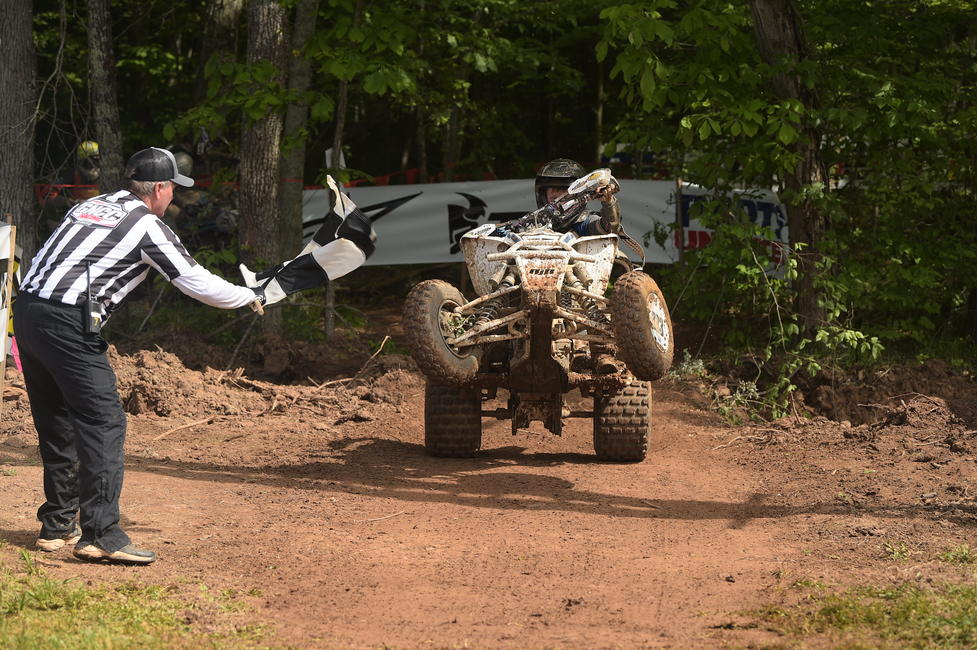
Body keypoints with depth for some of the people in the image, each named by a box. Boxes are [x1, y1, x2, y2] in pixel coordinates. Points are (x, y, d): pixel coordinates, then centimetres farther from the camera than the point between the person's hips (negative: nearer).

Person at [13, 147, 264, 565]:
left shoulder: (91, 205, 22)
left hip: (26, 311, 8)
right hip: (67, 326, -8)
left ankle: (58, 525, 24)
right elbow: (198, 284, 1)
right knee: (104, 423, -6)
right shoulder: (147, 226, -1)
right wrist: (249, 297, 15)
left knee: (56, 424, 17)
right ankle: (101, 535, -13)